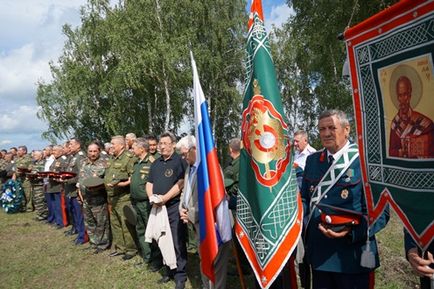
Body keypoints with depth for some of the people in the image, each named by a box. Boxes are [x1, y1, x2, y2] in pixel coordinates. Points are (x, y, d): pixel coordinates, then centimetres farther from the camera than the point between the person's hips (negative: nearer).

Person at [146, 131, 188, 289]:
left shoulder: (179, 160, -6)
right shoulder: (156, 163, 17)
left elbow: (181, 183, -16)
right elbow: (149, 183, 16)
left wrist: (165, 197, -18)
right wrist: (151, 197, -2)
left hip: (174, 207, -7)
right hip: (158, 207, 7)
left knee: (177, 242, -3)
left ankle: (180, 276, 9)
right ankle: (169, 271, 29)